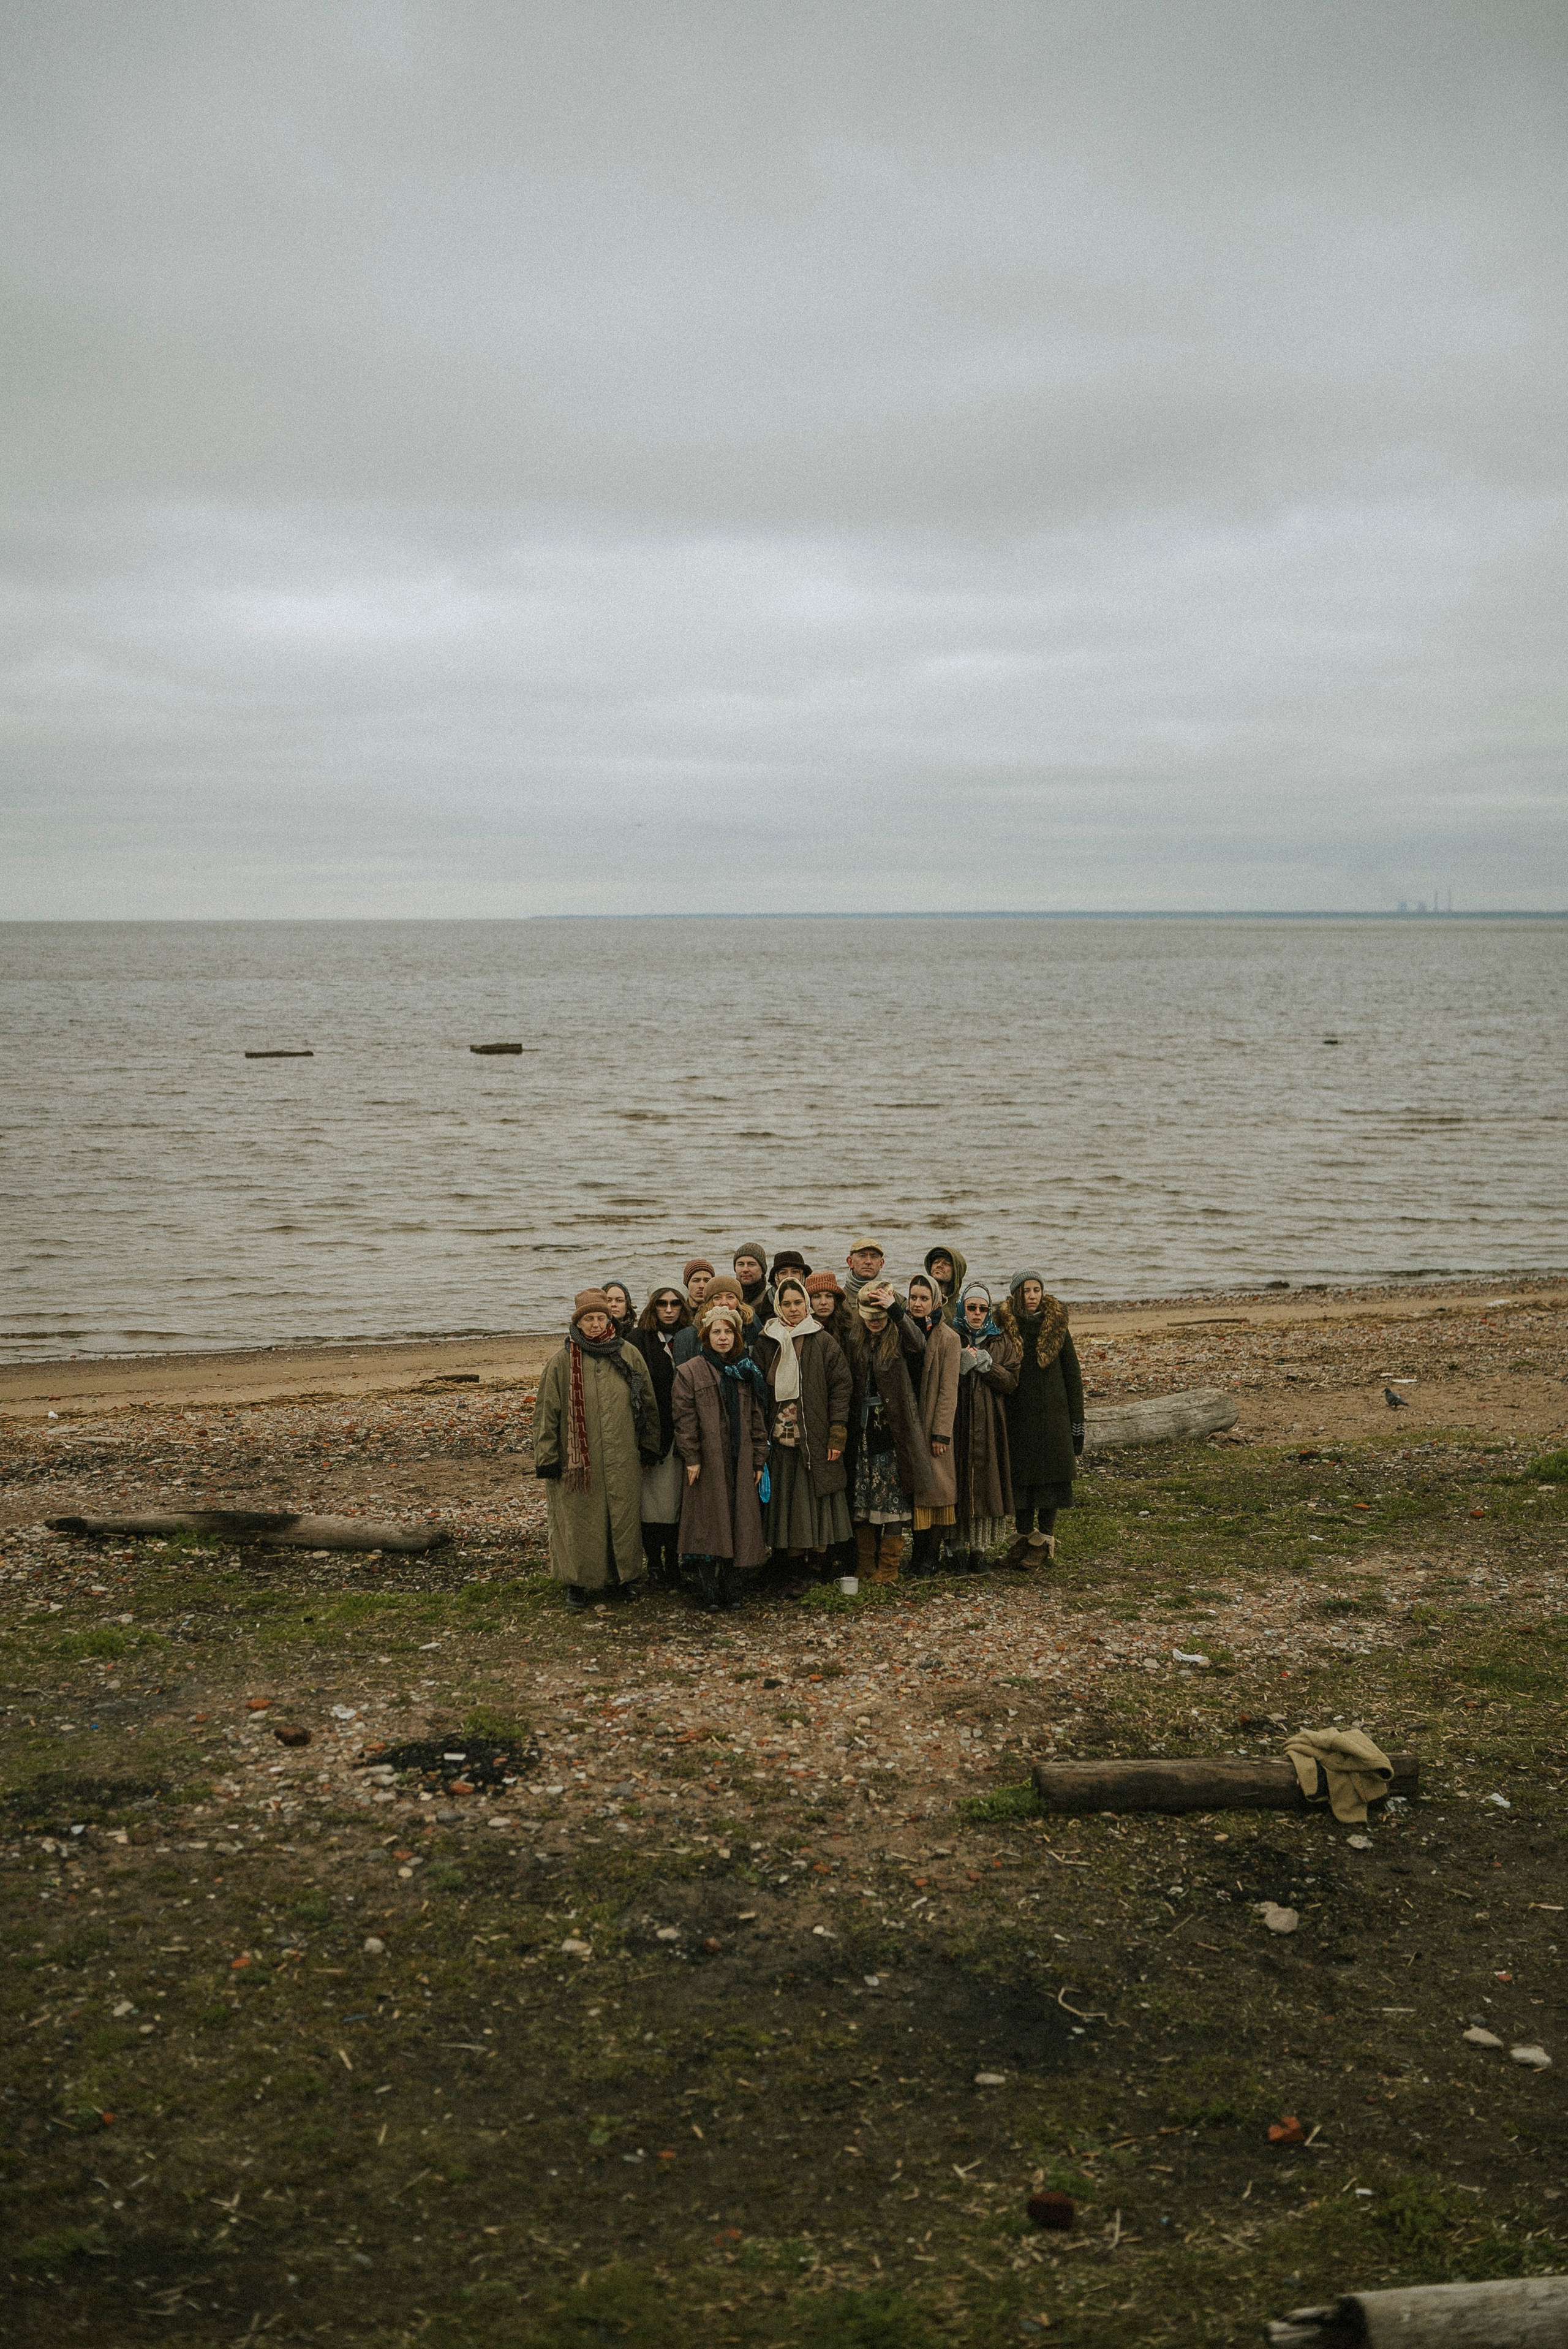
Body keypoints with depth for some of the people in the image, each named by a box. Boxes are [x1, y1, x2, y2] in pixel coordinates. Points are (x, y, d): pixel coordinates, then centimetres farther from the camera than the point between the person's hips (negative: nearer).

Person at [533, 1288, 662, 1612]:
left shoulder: (629, 1356, 5)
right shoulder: (561, 1363, -2)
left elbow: (648, 1403, 12)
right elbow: (546, 1413, -1)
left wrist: (649, 1448, 12)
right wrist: (547, 1458, -4)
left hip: (622, 1460, 2)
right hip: (577, 1460, -2)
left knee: (623, 1519, 7)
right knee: (578, 1521, 3)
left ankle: (618, 1579, 23)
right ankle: (577, 1583, 16)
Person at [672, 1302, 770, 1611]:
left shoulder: (747, 1372, 13)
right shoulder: (690, 1372, 1)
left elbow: (758, 1418, 13)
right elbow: (684, 1418, -5)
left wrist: (759, 1459, 7)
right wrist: (691, 1457, -12)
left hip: (741, 1462, 4)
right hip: (708, 1462, -4)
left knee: (740, 1524, 3)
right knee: (709, 1525, -4)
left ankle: (732, 1589, 10)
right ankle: (710, 1592, 1)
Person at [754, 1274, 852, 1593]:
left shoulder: (824, 1343, 2)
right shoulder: (766, 1344, 9)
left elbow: (841, 1387, -1)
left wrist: (837, 1434, -8)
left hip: (816, 1440, -2)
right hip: (780, 1438, 2)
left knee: (817, 1504, -2)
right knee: (787, 1504, 1)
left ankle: (820, 1566, 6)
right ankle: (796, 1573, 6)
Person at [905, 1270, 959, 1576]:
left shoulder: (948, 1338, -3)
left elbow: (948, 1391, -7)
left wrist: (941, 1433, -12)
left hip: (933, 1426, -3)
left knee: (936, 1490, -3)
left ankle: (929, 1556, 4)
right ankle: (918, 1553, 13)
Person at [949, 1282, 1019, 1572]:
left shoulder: (1002, 1342, 9)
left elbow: (1011, 1382, 0)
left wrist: (985, 1363, -12)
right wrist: (961, 1365, -16)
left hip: (989, 1425, 1)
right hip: (956, 1423, -1)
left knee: (986, 1483, 0)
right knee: (957, 1482, -4)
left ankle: (980, 1548, 7)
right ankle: (957, 1548, 2)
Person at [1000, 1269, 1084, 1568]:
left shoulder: (1056, 1327, 1)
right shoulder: (1005, 1327, 1)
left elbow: (1073, 1375, 5)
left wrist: (1076, 1421, 1)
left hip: (1052, 1414, -1)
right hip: (1018, 1416, 1)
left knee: (1050, 1474, -1)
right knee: (1020, 1475, 5)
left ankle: (1045, 1540, 8)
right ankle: (1025, 1536, 17)